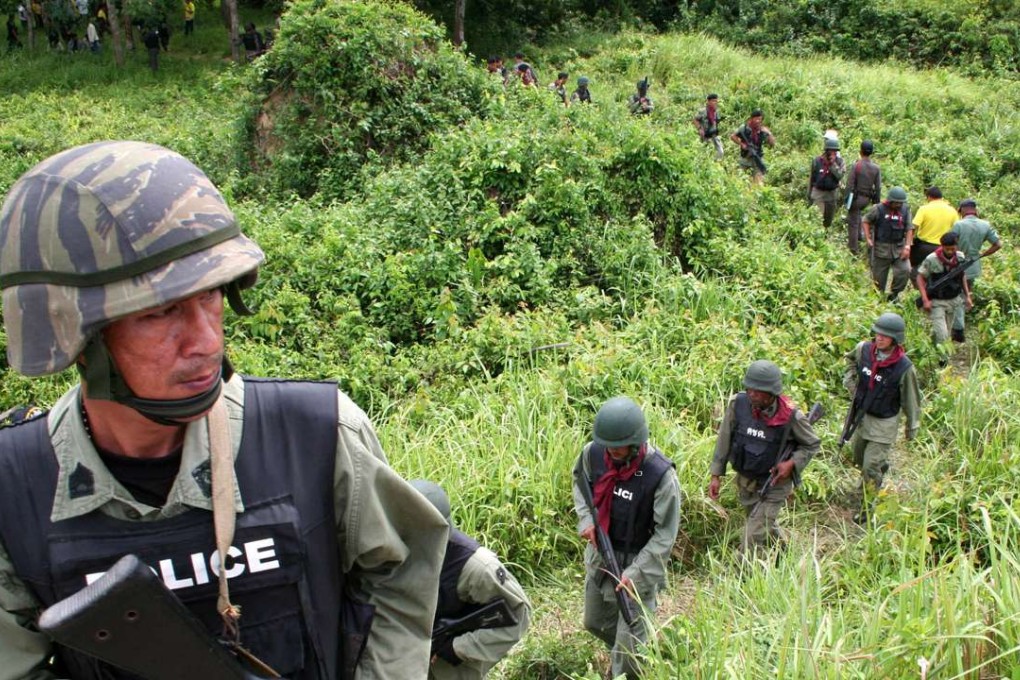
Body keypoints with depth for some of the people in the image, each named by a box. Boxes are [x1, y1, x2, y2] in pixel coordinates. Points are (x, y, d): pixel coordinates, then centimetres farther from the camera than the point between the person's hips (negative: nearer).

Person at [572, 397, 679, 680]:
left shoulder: (661, 474, -29)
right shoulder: (593, 453, -14)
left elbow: (665, 534, -20)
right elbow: (580, 481, 9)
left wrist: (635, 573, -25)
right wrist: (585, 518, -8)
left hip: (638, 560, -6)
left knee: (630, 640, -1)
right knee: (595, 622, 24)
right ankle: (625, 653, 52)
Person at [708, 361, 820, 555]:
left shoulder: (791, 416, -25)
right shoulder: (737, 403, -20)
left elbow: (812, 445, -7)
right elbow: (725, 439, -7)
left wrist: (792, 464, -22)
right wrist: (716, 475, -6)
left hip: (774, 485, -4)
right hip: (745, 481, 4)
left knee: (752, 538, -9)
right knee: (765, 524, 28)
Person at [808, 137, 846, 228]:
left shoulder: (839, 161, -2)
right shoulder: (817, 161, -4)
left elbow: (840, 176, -18)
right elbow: (812, 178, 5)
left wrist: (833, 163, -23)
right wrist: (809, 194, 9)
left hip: (832, 193, 2)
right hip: (818, 192, -2)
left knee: (829, 219, 13)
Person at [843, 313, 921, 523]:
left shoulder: (904, 368, -25)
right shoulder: (864, 349, -14)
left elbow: (911, 401, -11)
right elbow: (851, 360, 13)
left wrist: (912, 428, -1)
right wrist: (851, 383, 4)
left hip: (884, 423, -5)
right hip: (861, 416, 5)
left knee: (870, 468, -3)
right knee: (858, 458, 24)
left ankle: (866, 507, 15)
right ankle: (882, 467, 56)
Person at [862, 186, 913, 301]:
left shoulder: (905, 210, 1)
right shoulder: (879, 209, -7)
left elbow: (909, 229, 3)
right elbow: (866, 220, 4)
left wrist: (907, 246, -6)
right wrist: (868, 238, -4)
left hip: (899, 247, 2)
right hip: (881, 248, -2)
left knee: (905, 270, -15)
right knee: (879, 276, 6)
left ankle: (894, 294, 5)